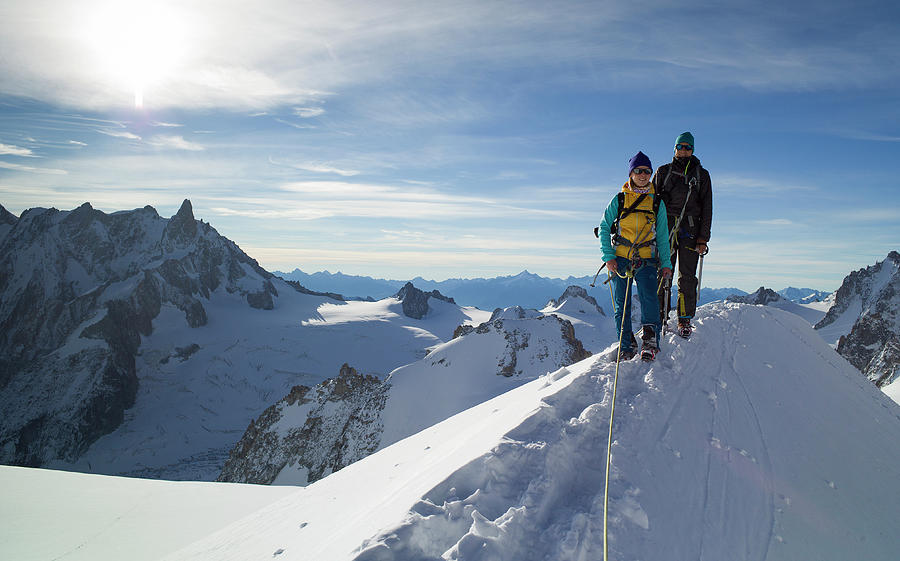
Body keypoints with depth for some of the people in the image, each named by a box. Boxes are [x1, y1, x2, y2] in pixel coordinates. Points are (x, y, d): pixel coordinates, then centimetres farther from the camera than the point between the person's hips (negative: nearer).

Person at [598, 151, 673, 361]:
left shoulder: (657, 203, 11)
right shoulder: (619, 200, 7)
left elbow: (663, 235, 16)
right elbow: (604, 228, 7)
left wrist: (666, 263, 9)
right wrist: (608, 256, -3)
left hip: (647, 260, 0)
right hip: (621, 259, 0)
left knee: (648, 297, -19)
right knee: (622, 304, 0)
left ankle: (650, 340, -18)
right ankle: (626, 347, 9)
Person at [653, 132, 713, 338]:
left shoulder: (701, 175, 13)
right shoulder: (664, 172, 13)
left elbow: (707, 208, 9)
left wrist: (703, 238, 1)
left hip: (690, 229, 0)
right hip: (666, 227, 0)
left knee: (687, 276, -3)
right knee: (662, 273, -4)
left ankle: (685, 320, 4)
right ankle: (660, 317, 3)